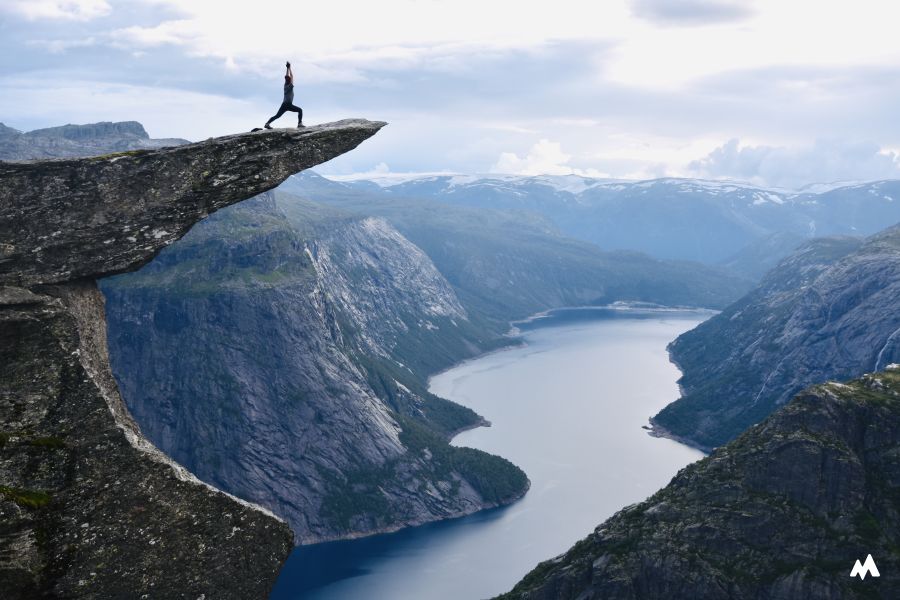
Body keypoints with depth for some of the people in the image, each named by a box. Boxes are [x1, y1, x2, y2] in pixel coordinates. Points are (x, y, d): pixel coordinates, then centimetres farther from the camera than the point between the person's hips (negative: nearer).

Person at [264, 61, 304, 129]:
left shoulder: (285, 86, 15)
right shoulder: (290, 86, -3)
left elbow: (287, 77, 24)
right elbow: (292, 76, 0)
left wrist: (288, 68, 28)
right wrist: (289, 68, 6)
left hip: (284, 104, 7)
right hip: (288, 105, -7)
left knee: (277, 116, 5)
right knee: (300, 110, 2)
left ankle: (267, 123, -9)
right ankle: (300, 123, -12)